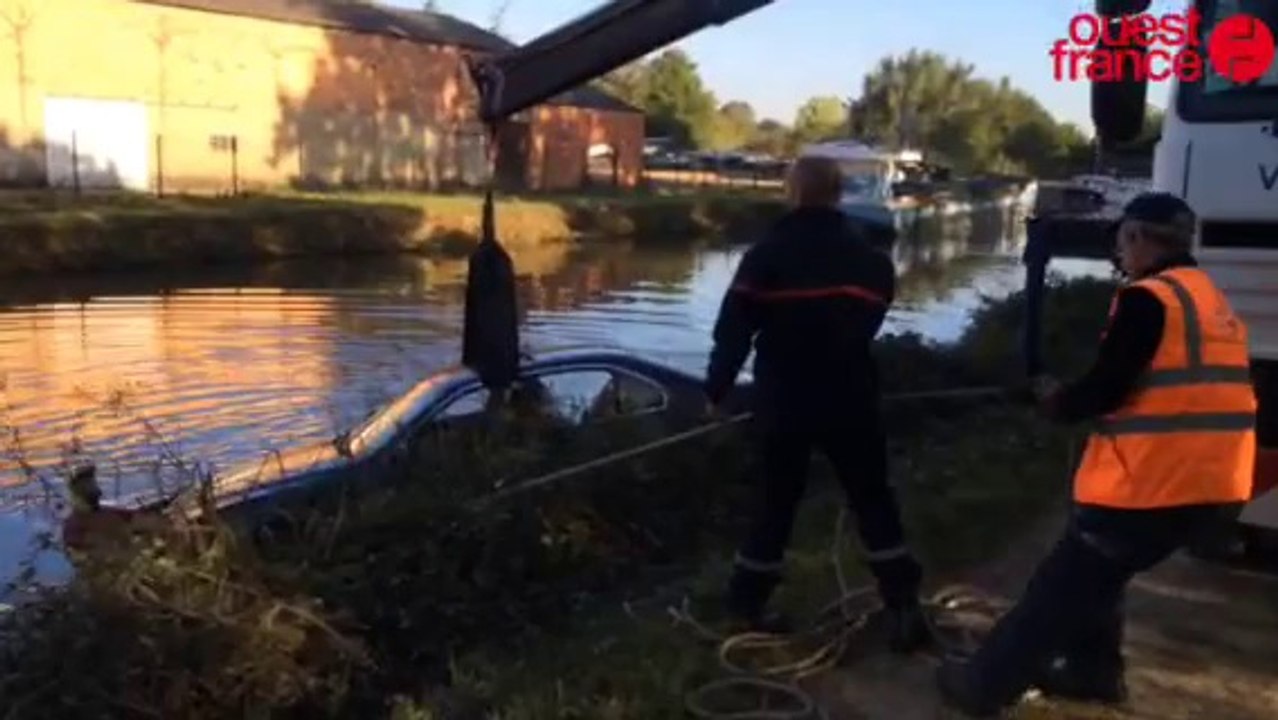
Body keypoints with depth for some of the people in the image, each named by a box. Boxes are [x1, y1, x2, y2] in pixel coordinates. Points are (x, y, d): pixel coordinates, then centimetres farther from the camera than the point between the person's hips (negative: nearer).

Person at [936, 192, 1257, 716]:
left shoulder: (1148, 298, -12)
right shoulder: (1213, 303, 17)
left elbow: (1106, 388, -17)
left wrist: (1058, 402, 3)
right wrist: (1074, 399, 15)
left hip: (1151, 481, -9)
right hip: (1208, 480, 9)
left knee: (1062, 584, 0)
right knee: (1099, 573, 25)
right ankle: (1094, 671, 34)